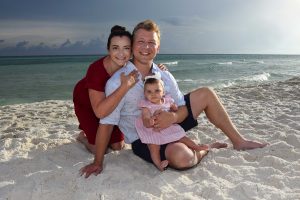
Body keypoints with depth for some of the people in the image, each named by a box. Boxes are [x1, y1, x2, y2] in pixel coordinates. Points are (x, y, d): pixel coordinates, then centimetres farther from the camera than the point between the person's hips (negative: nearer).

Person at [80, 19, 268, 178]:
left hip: (168, 126, 6)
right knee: (182, 157, -37)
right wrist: (98, 162, -16)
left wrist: (173, 117, -27)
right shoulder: (117, 82, -21)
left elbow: (183, 108, -2)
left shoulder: (164, 76, -4)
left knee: (206, 93, -1)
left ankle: (238, 141, 9)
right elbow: (106, 123, -20)